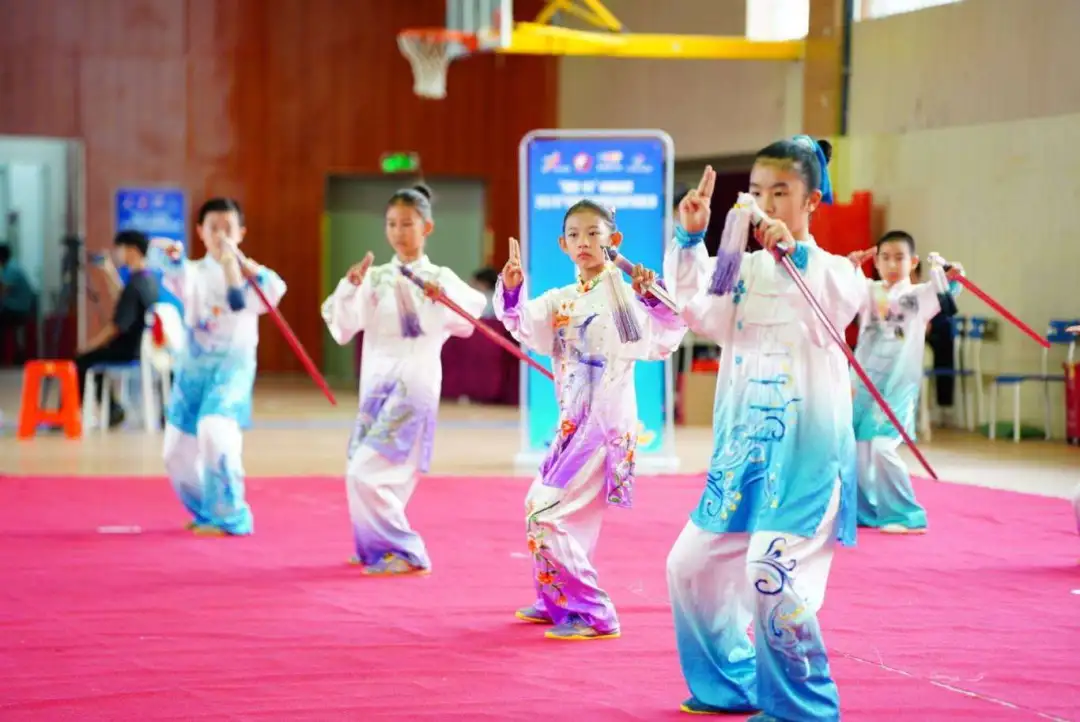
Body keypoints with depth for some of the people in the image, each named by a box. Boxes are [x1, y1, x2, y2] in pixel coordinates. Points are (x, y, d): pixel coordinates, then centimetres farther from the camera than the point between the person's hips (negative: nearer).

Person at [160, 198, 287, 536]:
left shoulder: (249, 274, 1)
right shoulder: (196, 272, 4)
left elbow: (273, 293, -21)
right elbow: (179, 283, -21)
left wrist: (241, 263, -33)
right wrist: (175, 261, -43)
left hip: (232, 367, -4)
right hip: (193, 366, 4)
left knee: (215, 431, -28)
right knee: (178, 451, 8)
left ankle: (228, 517, -14)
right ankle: (204, 512, 34)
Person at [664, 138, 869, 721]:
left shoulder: (833, 269, -3)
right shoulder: (742, 271, 11)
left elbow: (835, 309, -24)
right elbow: (694, 307, -3)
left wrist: (795, 254, -37)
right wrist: (690, 238, -13)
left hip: (805, 448, -7)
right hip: (742, 446, 7)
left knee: (773, 572, -19)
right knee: (693, 564, 11)